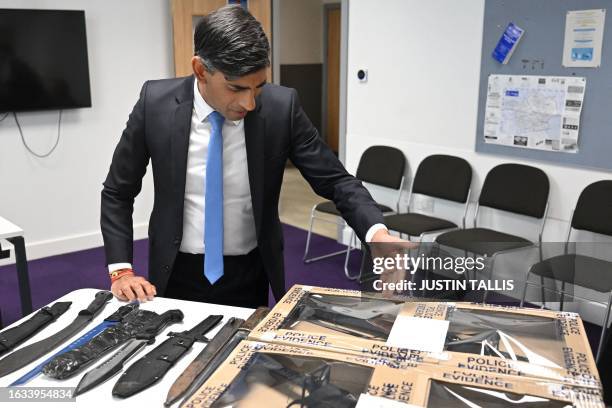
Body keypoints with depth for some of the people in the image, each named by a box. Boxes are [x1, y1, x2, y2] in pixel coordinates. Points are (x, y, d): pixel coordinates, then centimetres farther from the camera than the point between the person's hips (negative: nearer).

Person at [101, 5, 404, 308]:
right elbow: (117, 191, -3)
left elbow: (335, 180, -11)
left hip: (250, 276, 0)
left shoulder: (281, 107, -16)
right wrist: (121, 269, -10)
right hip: (177, 275, 0)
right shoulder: (156, 103, -14)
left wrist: (377, 232, -29)